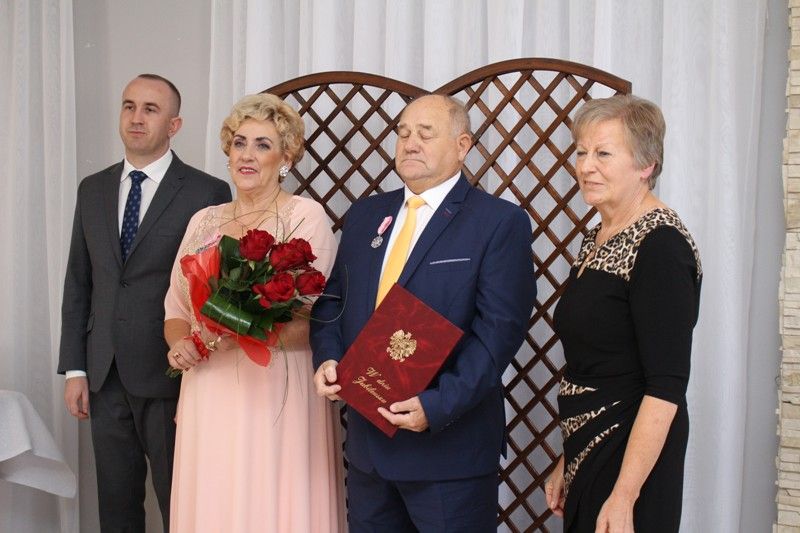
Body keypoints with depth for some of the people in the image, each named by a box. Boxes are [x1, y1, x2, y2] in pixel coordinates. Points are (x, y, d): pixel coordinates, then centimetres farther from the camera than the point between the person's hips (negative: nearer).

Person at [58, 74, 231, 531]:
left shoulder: (208, 193, -8)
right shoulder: (92, 189, 9)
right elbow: (78, 283, 11)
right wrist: (75, 369, 6)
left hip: (172, 375, -5)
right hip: (105, 376, 5)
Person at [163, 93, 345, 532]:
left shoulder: (306, 216, -4)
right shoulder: (203, 221, 12)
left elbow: (318, 319, -9)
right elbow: (176, 309, 16)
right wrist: (180, 343, -5)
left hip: (276, 394, -4)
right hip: (208, 397, 5)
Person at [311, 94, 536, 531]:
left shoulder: (500, 222, -7)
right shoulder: (364, 215, 12)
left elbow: (500, 329, -15)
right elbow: (333, 299, 15)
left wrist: (437, 405, -23)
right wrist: (327, 358, -5)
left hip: (450, 442, -5)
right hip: (366, 439, 6)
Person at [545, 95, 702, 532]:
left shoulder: (660, 246, -17)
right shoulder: (596, 239, 8)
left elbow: (666, 388, -21)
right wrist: (567, 463, 14)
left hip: (632, 460, -8)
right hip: (587, 455, 8)